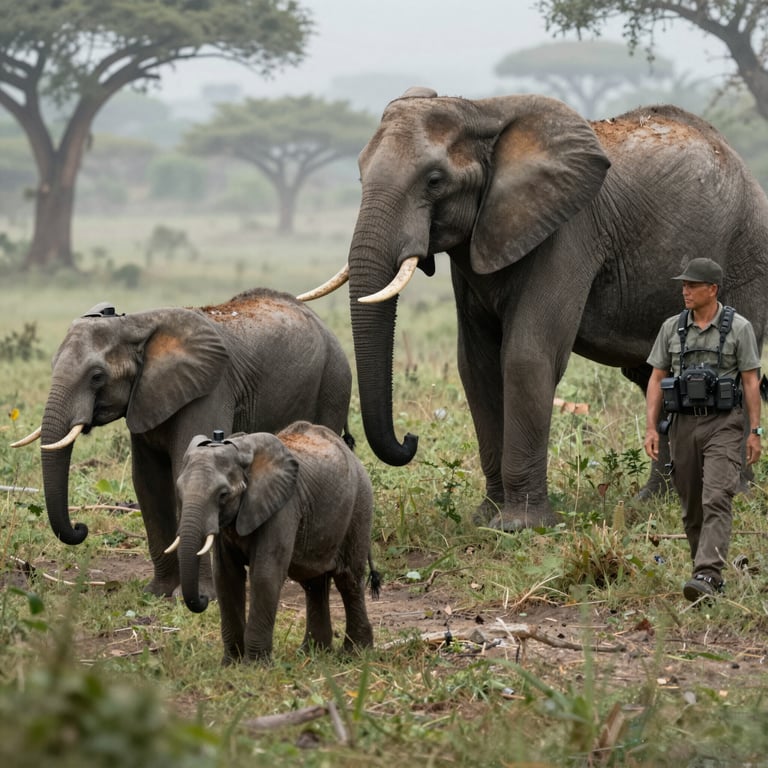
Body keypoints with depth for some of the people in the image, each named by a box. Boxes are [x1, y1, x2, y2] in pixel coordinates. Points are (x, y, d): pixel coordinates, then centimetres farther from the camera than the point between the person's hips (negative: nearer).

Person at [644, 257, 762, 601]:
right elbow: (657, 379, 8)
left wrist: (755, 431, -6)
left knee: (716, 501, -16)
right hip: (684, 425, 4)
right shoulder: (672, 327, 6)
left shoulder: (739, 328, -3)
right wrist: (651, 428, 0)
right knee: (691, 506, 9)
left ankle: (707, 576, -25)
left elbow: (751, 381, -2)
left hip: (724, 425, -4)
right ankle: (707, 570, 22)